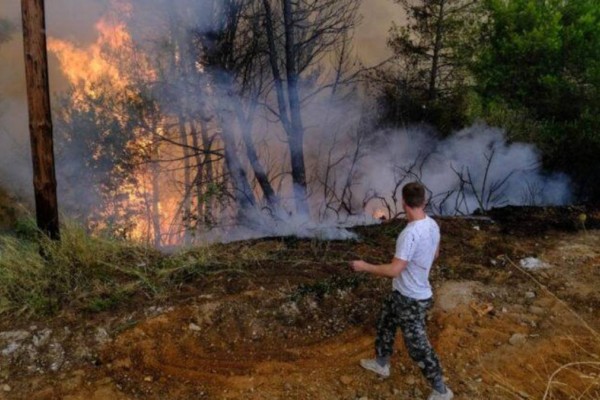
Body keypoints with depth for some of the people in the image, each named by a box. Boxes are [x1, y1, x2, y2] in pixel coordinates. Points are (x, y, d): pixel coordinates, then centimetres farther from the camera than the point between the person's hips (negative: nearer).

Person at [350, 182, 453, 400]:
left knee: (418, 346, 7)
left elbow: (394, 271, -32)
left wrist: (364, 266, -20)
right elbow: (435, 254, 12)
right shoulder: (432, 225, -4)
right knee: (385, 323, 26)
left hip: (411, 299, -9)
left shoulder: (411, 233, -33)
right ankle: (381, 363, 47)